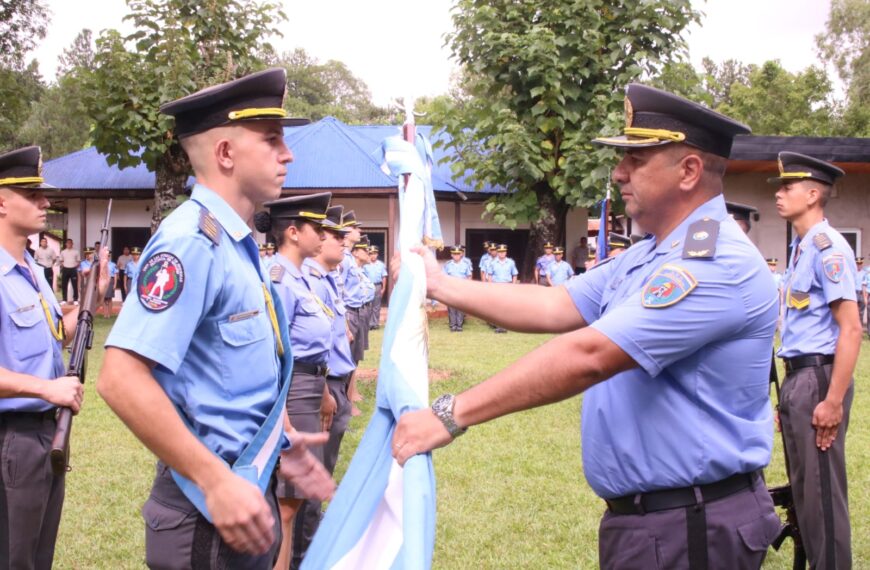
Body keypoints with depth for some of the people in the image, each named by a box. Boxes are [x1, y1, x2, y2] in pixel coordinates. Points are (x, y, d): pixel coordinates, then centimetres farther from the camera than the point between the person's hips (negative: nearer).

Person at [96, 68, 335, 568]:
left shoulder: (233, 245, 10)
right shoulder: (192, 241, -19)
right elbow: (122, 378, -28)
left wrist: (275, 440, 14)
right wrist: (216, 481, -27)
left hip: (245, 489, 9)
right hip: (214, 505, -9)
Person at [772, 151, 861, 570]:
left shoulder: (827, 247, -14)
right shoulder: (800, 247, 15)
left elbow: (850, 329, -19)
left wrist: (834, 401, -21)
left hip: (818, 378, -10)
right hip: (796, 378, 10)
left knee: (822, 491, -3)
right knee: (803, 488, 15)